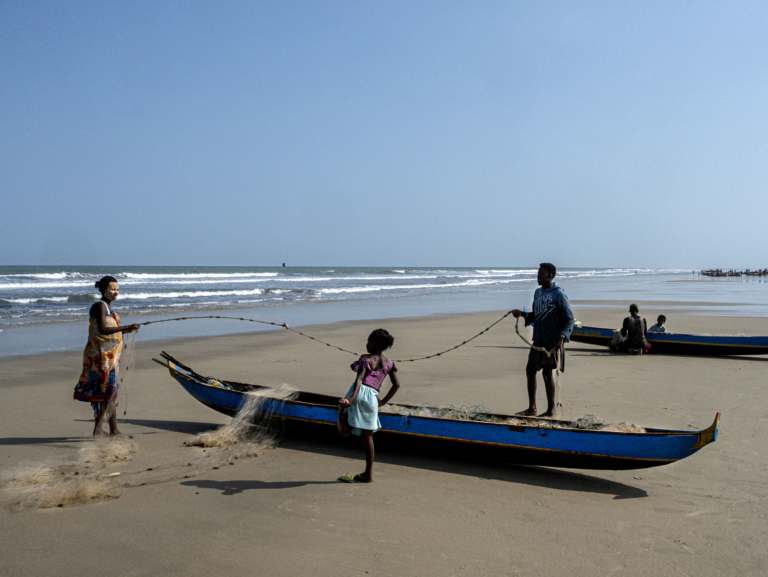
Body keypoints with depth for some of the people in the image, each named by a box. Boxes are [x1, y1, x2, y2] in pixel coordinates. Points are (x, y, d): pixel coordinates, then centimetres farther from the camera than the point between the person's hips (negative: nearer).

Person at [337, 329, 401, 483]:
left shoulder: (365, 359, 2)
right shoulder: (389, 363, 16)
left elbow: (359, 379, -12)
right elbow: (396, 385, 14)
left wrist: (352, 397, -23)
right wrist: (383, 401, 20)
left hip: (360, 391, -5)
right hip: (373, 397, 5)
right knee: (367, 436, 11)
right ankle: (368, 474, 15)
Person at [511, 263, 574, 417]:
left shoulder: (558, 294, -10)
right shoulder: (537, 293, 12)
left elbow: (569, 319, -12)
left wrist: (561, 337, -26)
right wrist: (523, 314, 2)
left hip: (552, 341, -8)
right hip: (538, 340, 8)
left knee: (547, 372, -6)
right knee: (530, 371, 11)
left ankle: (551, 410, 7)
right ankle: (532, 408, 22)